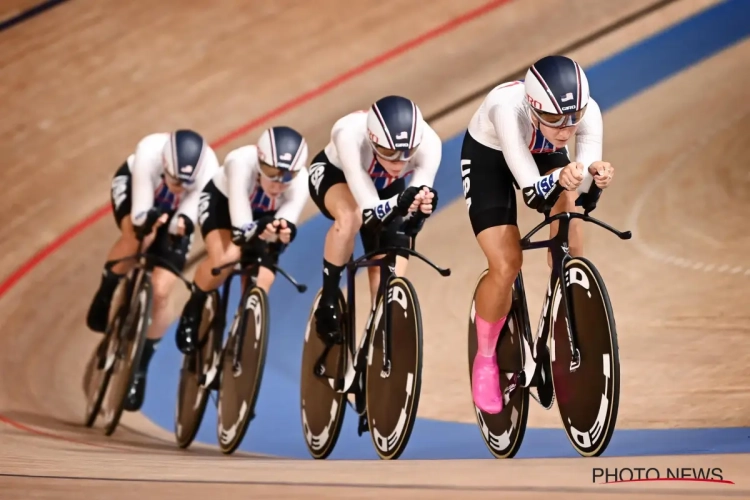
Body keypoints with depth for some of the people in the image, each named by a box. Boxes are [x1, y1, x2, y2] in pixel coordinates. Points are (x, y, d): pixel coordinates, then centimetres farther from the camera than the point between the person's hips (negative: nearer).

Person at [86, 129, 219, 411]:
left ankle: (140, 366, 9)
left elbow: (189, 214, -33)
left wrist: (182, 224, -52)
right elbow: (140, 212, -35)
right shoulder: (148, 153, -39)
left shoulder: (208, 170, -37)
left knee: (160, 292, -11)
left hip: (174, 213, 1)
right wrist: (147, 220, -53)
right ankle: (105, 294, -5)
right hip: (132, 186, -1)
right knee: (138, 237, -37)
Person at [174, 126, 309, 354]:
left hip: (264, 217, 3)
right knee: (226, 257, -33)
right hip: (222, 200, -2)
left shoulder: (300, 181, -33)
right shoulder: (241, 163, -41)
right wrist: (258, 231, -64)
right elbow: (242, 229, -43)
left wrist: (282, 231, -61)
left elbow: (287, 220, -38)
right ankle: (193, 310, -3)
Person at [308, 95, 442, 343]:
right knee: (351, 215, -38)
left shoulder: (428, 143, -36)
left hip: (386, 190, 3)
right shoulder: (350, 133, -42)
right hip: (332, 174, -3)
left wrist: (419, 208, -58)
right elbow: (370, 212, -43)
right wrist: (400, 203, -62)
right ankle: (327, 302, -16)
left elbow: (413, 223, -36)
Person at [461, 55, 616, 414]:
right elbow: (532, 193, -40)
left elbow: (581, 193, -29)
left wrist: (594, 175, -49)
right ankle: (485, 359, 8)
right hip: (487, 156, -3)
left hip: (543, 154, 4)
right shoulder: (507, 108, -41)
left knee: (570, 254, -14)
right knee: (506, 266, -16)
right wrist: (559, 179, -59)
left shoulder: (588, 112, -30)